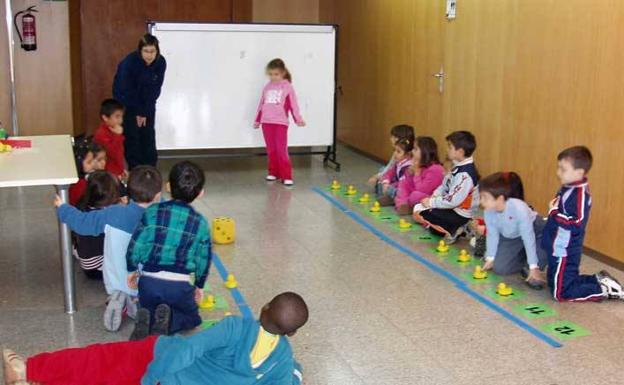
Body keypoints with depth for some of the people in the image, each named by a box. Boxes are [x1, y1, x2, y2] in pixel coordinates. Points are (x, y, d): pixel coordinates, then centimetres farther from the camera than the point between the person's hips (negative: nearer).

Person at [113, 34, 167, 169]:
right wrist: (137, 112, -13)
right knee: (131, 135, -5)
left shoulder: (161, 62, -20)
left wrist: (145, 112, -14)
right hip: (126, 100, -3)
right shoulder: (129, 62, -29)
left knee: (148, 134, 2)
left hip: (147, 102, 3)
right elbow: (126, 90, -21)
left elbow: (155, 89, -13)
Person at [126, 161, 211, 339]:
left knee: (149, 310, 30)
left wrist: (132, 269, 14)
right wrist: (199, 286, 22)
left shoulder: (152, 212, -3)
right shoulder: (200, 223, 0)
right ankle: (168, 321, -8)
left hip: (149, 281, 1)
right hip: (180, 285, -1)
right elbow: (203, 259, 6)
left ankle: (145, 320, -7)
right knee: (191, 318, 25)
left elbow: (135, 245, -4)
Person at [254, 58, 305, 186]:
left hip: (280, 122, -5)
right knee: (271, 150, 11)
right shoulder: (267, 87, 11)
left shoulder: (287, 86, -2)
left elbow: (293, 104, -5)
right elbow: (261, 104, 17)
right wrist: (257, 120, 18)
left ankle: (286, 176, -5)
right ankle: (273, 172, 22)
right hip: (266, 122, 5)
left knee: (282, 150, -8)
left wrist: (298, 119, -13)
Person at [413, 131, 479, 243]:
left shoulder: (465, 174, -27)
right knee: (418, 207, 13)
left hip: (459, 215, -10)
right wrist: (433, 197, -5)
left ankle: (451, 230, -8)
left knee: (419, 215, -10)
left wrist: (431, 202, -17)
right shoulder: (458, 167, 2)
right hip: (452, 208, 10)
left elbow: (453, 201, -27)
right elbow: (444, 186, 11)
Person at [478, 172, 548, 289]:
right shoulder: (488, 211, -25)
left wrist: (533, 268, -30)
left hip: (535, 232, -4)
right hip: (509, 237, 4)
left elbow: (528, 238, -34)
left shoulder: (519, 208, -39)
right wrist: (490, 258, -3)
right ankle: (525, 260, 16)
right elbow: (492, 235, -8)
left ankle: (536, 270, -9)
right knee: (499, 268, -10)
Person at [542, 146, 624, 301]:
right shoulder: (568, 188, 4)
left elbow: (576, 224, -30)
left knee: (562, 293, -5)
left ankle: (603, 290, 5)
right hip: (558, 249, 10)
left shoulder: (580, 194, -24)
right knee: (555, 282, 23)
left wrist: (554, 213, -27)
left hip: (565, 252, -10)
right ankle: (598, 280, 26)